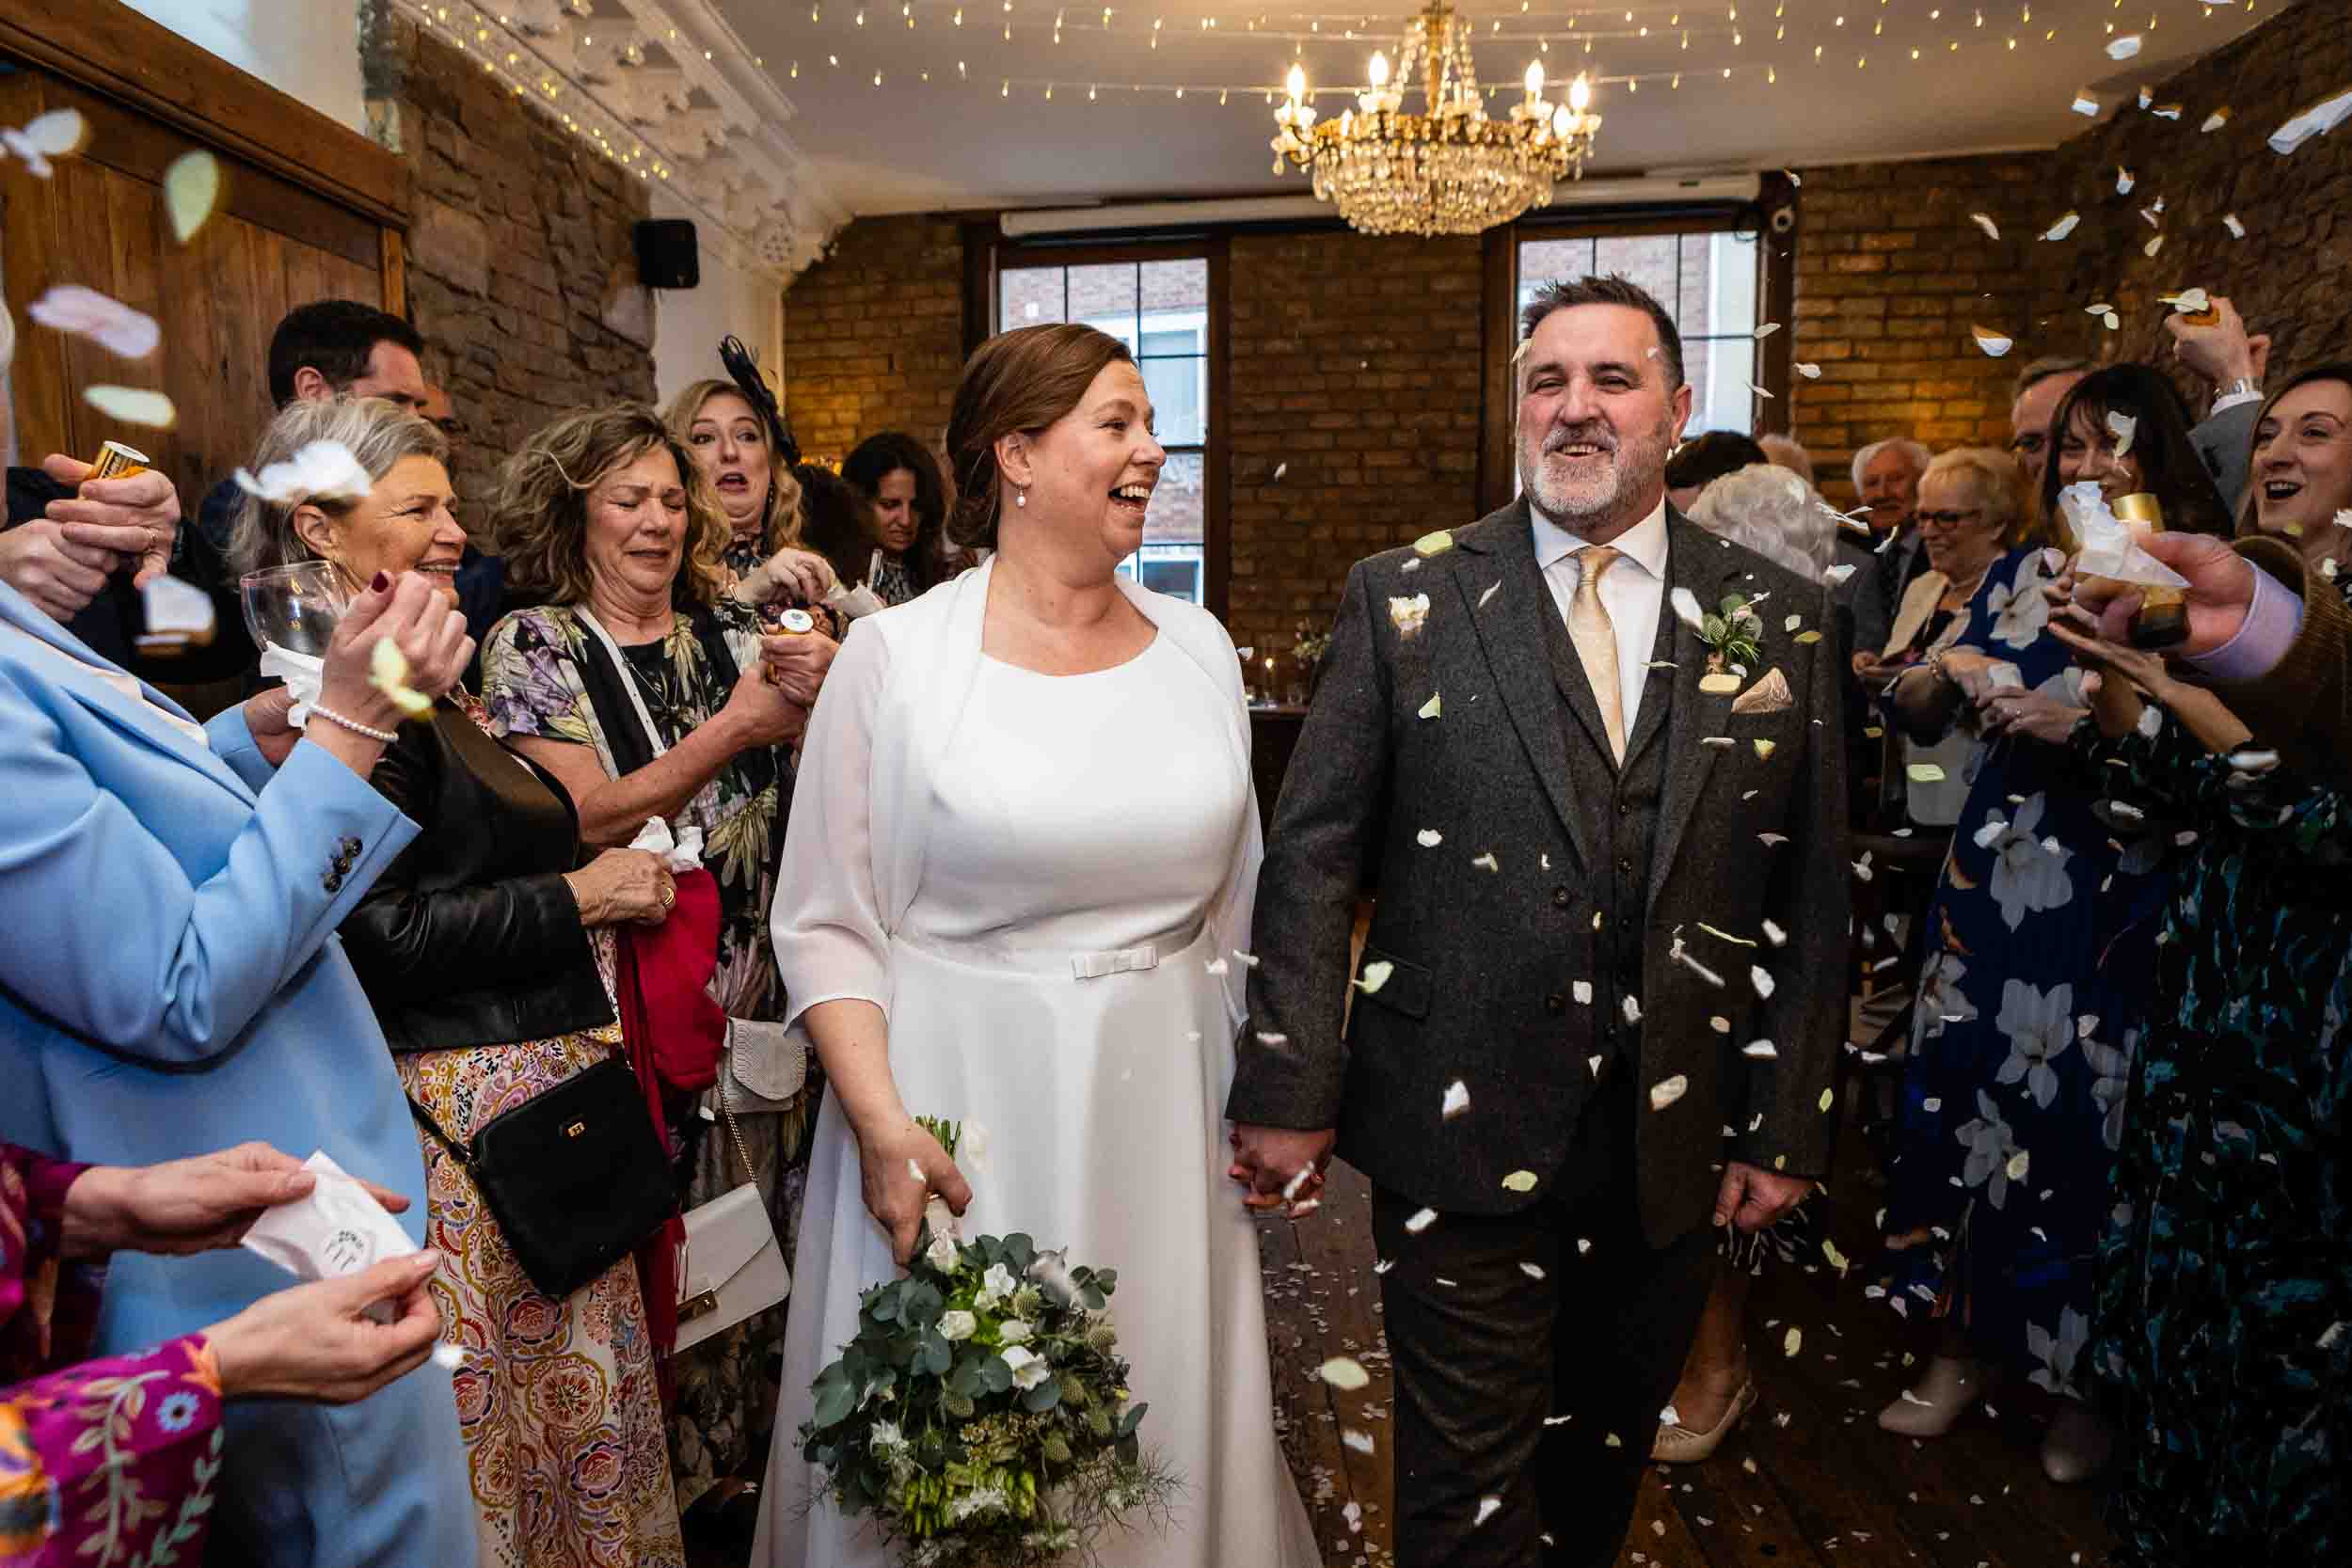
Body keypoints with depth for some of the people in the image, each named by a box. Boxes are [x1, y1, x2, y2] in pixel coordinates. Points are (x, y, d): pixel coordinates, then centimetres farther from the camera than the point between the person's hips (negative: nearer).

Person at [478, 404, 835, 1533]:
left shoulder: (734, 630, 8)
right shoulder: (533, 646, -2)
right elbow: (588, 821, -15)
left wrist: (821, 703, -13)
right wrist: (737, 728, -20)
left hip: (758, 1000, 4)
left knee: (761, 1226, 12)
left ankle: (745, 1454, 33)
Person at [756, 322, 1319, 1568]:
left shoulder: (1198, 648, 4)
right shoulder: (896, 651, -7)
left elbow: (1238, 905, 10)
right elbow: (826, 920, -5)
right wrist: (882, 1126, -14)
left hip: (1163, 1110, 3)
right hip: (959, 1105, -3)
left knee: (1160, 1427, 16)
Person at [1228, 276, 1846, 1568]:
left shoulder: (1778, 618, 3)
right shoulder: (1404, 599, -3)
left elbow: (1809, 896, 5)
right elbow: (1311, 858, -5)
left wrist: (1788, 1127, 4)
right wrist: (1288, 1090, -9)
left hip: (1675, 1142, 3)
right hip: (1463, 1128, -2)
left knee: (1604, 1461, 22)